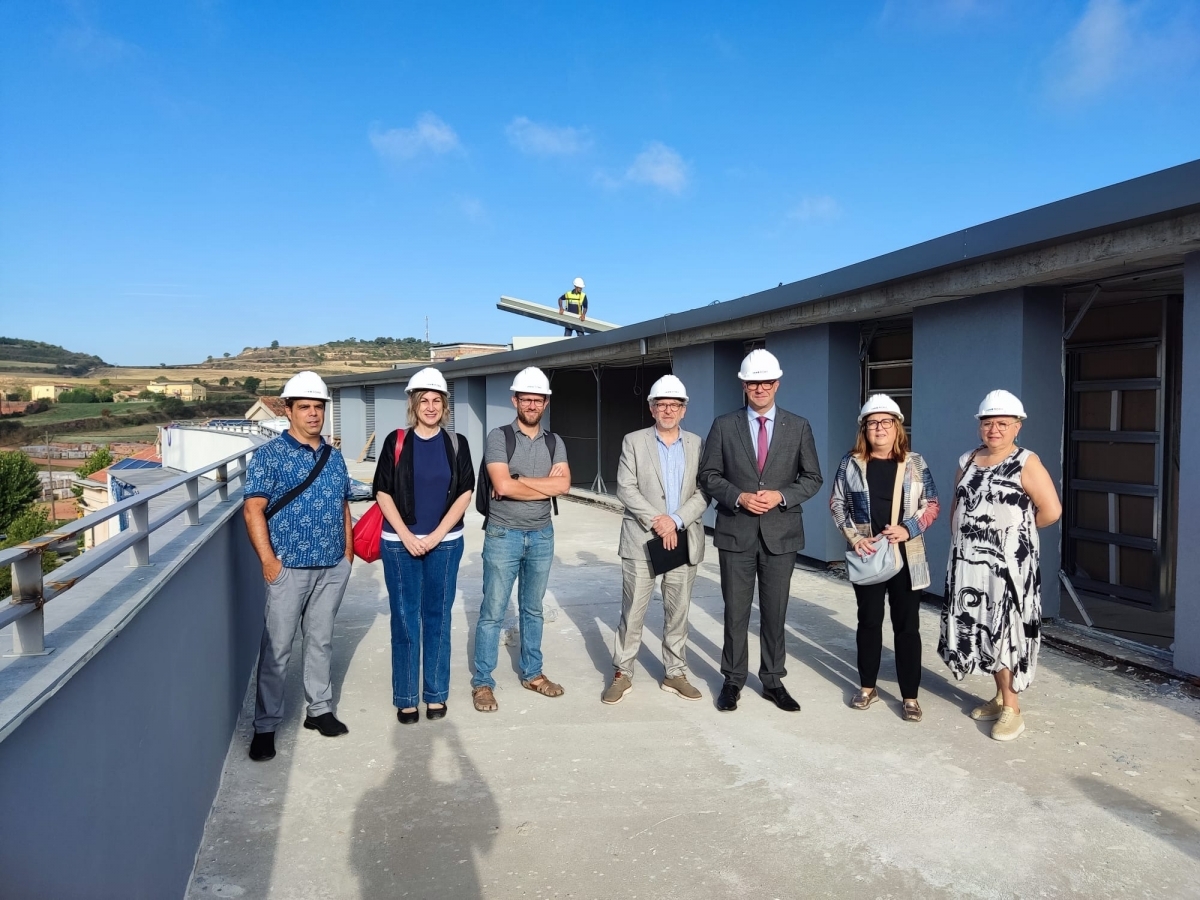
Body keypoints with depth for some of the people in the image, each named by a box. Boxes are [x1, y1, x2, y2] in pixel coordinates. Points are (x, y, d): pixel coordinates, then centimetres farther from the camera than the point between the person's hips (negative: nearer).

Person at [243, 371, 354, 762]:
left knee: (321, 641, 15)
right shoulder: (269, 456, -6)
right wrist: (268, 560, -16)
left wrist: (347, 551, 10)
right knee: (277, 648, 1)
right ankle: (265, 726, 13)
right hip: (289, 568, -5)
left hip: (333, 568, 5)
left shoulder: (334, 457, 11)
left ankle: (319, 709, 28)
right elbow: (253, 510, -11)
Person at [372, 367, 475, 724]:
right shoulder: (396, 442, -1)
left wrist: (436, 535, -8)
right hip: (400, 543, -1)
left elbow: (464, 494, 0)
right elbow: (383, 493, -1)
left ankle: (436, 694, 20)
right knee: (405, 620, 4)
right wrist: (407, 536, -9)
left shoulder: (456, 444, 3)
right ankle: (405, 698, 16)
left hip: (445, 543, 1)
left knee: (438, 618, 8)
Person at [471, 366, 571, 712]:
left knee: (533, 609, 16)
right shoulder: (499, 437, -7)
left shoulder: (555, 443, 6)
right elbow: (502, 486, -19)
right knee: (493, 611, 2)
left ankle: (532, 673, 29)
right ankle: (482, 682, 13)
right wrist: (546, 485, -10)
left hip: (542, 535, 4)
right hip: (503, 534, -4)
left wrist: (517, 481, -16)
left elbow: (563, 484, -11)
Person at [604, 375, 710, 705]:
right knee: (632, 612, 3)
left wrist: (676, 521, -13)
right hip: (642, 541, -2)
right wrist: (657, 520, -15)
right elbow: (625, 489, -6)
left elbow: (704, 492, 0)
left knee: (678, 613, 9)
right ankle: (622, 674, 15)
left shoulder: (697, 444, 7)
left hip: (684, 541, 2)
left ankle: (675, 674, 22)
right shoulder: (634, 442, 2)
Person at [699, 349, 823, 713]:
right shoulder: (724, 425, 1)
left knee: (775, 612, 10)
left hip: (780, 532, 1)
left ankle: (773, 680, 24)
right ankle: (733, 680, 21)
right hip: (736, 532, 0)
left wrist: (780, 496, -12)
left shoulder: (798, 427, 3)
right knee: (735, 612, 7)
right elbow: (709, 476, 2)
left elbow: (812, 478, 4)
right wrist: (739, 497, -15)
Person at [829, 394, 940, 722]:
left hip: (906, 557, 0)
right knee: (869, 622, 11)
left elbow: (931, 504, 3)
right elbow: (837, 503, 4)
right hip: (868, 556, 1)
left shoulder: (914, 462, 0)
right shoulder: (851, 463, 0)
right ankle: (868, 687, 25)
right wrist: (854, 537, -8)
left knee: (907, 626, 3)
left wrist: (909, 529, -13)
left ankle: (910, 696, 13)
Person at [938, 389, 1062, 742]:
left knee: (1005, 629, -2)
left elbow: (1051, 510, -14)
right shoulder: (968, 461, 10)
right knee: (981, 628, 11)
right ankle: (1000, 696, 26)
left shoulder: (1026, 463, -9)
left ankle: (1012, 707, 8)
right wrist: (958, 539, 7)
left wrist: (1017, 527, -1)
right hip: (969, 561, 6)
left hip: (1008, 562, -6)